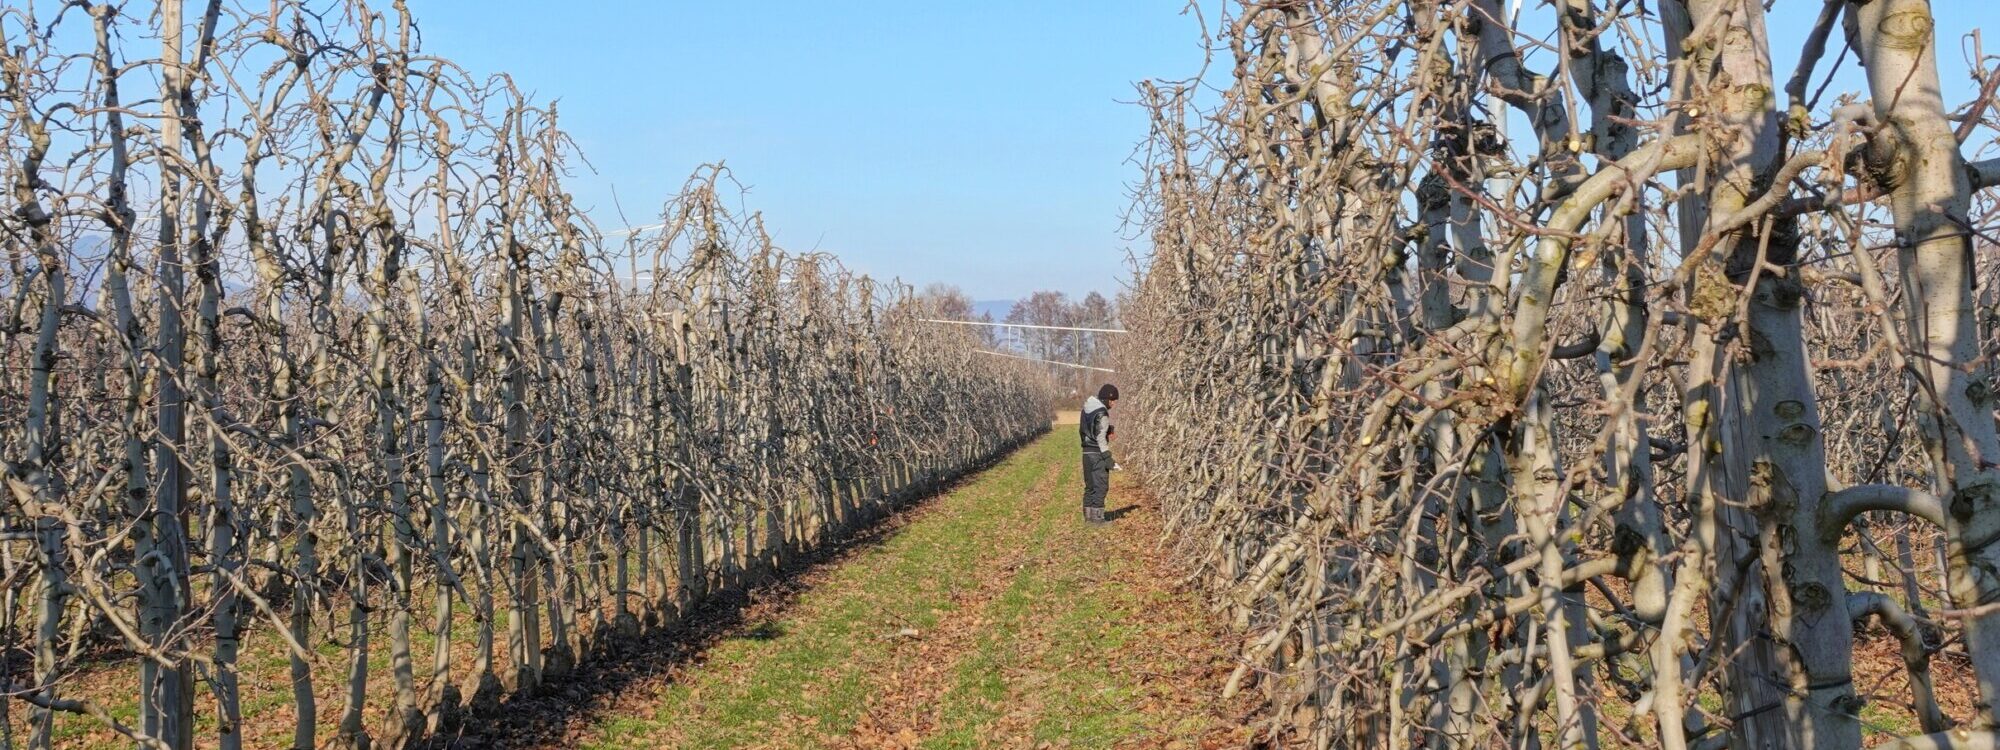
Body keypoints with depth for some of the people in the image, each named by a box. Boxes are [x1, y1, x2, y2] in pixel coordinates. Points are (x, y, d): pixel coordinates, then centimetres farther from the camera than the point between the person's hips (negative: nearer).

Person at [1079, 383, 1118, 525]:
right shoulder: (1102, 413, -16)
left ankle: (1088, 516, 18)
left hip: (1087, 452, 9)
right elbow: (1101, 437, -19)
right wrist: (1107, 457, -17)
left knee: (1090, 485, 14)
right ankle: (1097, 517, -4)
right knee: (1101, 485, -3)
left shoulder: (1087, 408, 10)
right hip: (1098, 453, -9)